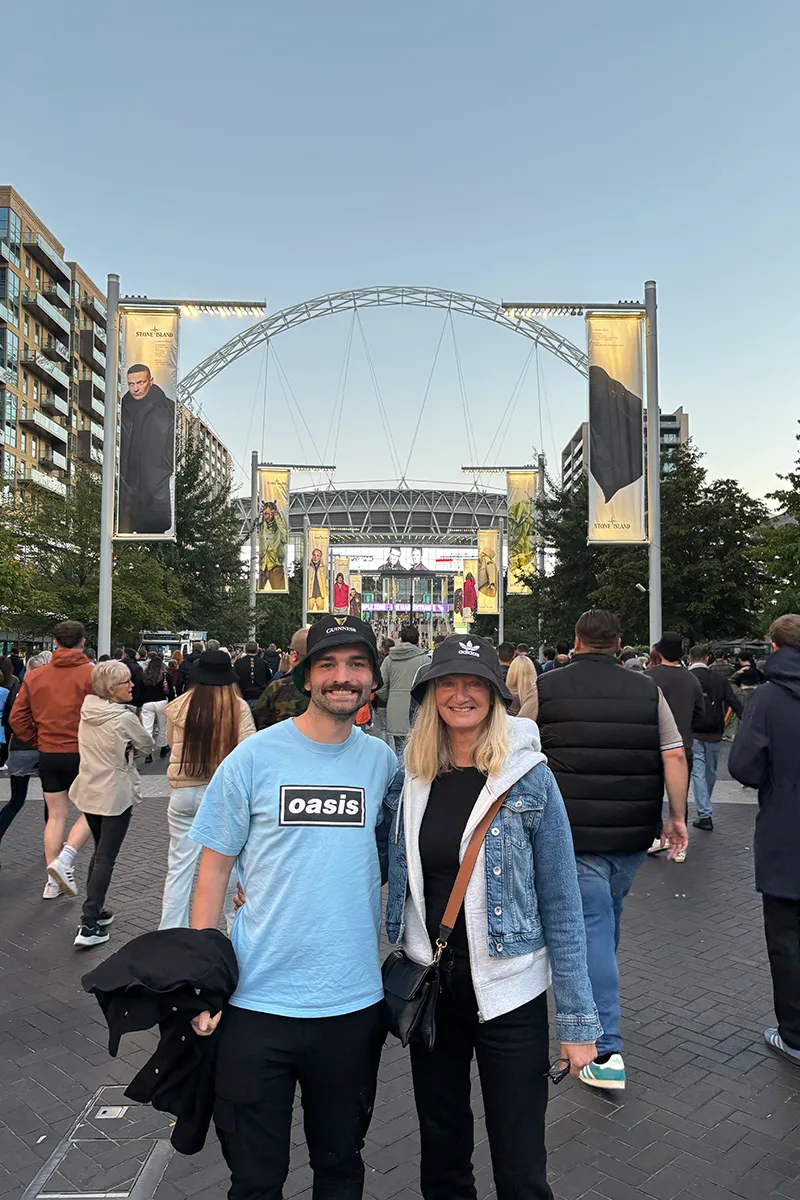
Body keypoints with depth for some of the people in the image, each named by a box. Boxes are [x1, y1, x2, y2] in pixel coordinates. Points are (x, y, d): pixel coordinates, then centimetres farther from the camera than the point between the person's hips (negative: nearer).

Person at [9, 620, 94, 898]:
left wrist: (38, 742, 15)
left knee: (56, 816, 14)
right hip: (82, 754, -5)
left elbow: (17, 718, 5)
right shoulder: (92, 674, -11)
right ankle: (64, 859, -9)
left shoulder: (35, 677, 3)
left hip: (48, 754, 5)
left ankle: (53, 882, 18)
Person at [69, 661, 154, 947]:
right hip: (115, 795, -7)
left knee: (100, 852, 21)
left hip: (88, 791, 8)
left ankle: (94, 910, 30)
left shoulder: (87, 711, 0)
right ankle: (89, 926, -2)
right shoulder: (124, 718, -20)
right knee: (106, 859, -2)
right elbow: (146, 746, -4)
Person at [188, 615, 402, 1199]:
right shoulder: (255, 757, -9)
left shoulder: (383, 762, -1)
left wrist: (381, 950, 7)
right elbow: (214, 868, -3)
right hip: (258, 999, -2)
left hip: (354, 1001, 2)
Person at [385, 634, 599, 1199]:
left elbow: (561, 905, -9)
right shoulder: (414, 779, -1)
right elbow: (391, 872, 10)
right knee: (442, 1153, 20)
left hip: (508, 994, -3)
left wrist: (577, 1020, -8)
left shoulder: (529, 779, -12)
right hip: (430, 988, 4)